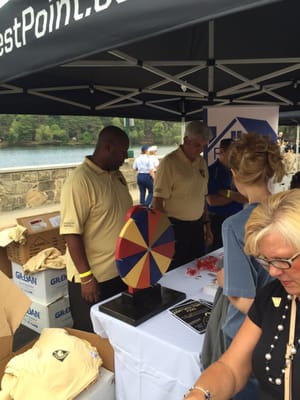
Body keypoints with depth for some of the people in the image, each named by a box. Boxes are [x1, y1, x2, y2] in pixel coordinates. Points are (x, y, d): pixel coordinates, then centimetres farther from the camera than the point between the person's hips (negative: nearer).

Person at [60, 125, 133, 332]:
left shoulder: (117, 175, 6)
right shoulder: (80, 181, -20)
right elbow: (71, 233, -22)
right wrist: (86, 277, -20)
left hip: (122, 272, 7)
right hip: (94, 278, -7)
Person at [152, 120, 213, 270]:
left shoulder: (201, 162, 9)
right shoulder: (169, 162, -13)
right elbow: (157, 202, -14)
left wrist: (206, 224, 17)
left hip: (197, 226, 7)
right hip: (176, 228, -6)